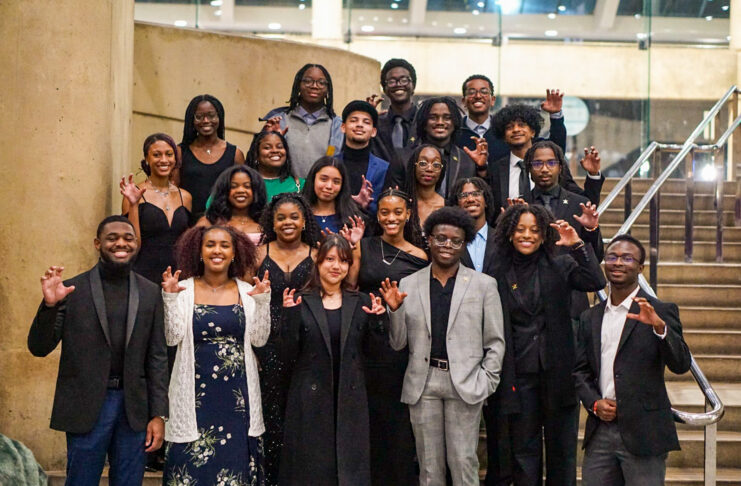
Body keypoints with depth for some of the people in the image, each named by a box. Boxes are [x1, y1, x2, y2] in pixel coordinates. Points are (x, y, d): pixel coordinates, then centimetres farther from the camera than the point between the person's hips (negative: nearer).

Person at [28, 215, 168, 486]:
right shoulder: (72, 291, -2)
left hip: (134, 408, 2)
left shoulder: (150, 293, 5)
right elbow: (39, 348, -3)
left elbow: (157, 357, 6)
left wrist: (159, 414, 1)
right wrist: (49, 305, -20)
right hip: (86, 408, -2)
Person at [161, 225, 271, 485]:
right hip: (196, 394, -1)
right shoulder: (184, 289, 1)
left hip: (237, 395, 2)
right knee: (193, 462, 1)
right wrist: (170, 298, -16)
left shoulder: (247, 292, 5)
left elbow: (259, 339, -1)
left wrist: (263, 301, -11)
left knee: (235, 460, 4)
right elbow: (173, 337, -6)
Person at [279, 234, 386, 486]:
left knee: (351, 465, 5)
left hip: (350, 399, 2)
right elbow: (289, 353, -4)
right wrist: (290, 315, -16)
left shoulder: (361, 303, 7)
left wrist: (376, 320, -10)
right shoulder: (301, 303, 0)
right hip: (311, 399, -2)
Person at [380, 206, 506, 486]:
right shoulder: (408, 285, 6)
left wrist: (486, 382, -4)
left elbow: (495, 342, 5)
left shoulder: (484, 285, 4)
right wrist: (394, 310, -8)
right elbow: (398, 343, 8)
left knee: (463, 463, 0)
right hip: (422, 383, 2)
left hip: (465, 384, -2)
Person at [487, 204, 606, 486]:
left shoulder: (560, 267, 2)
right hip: (519, 376, 1)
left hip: (558, 374, 0)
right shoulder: (498, 275, 3)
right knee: (524, 450, 10)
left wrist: (577, 246, -24)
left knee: (562, 450, 9)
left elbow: (595, 283, -15)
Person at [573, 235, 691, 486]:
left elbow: (681, 365, -11)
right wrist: (594, 403, -1)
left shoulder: (661, 312, -1)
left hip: (643, 434, -4)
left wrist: (659, 327, -26)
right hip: (600, 432, 4)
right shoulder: (590, 318, 13)